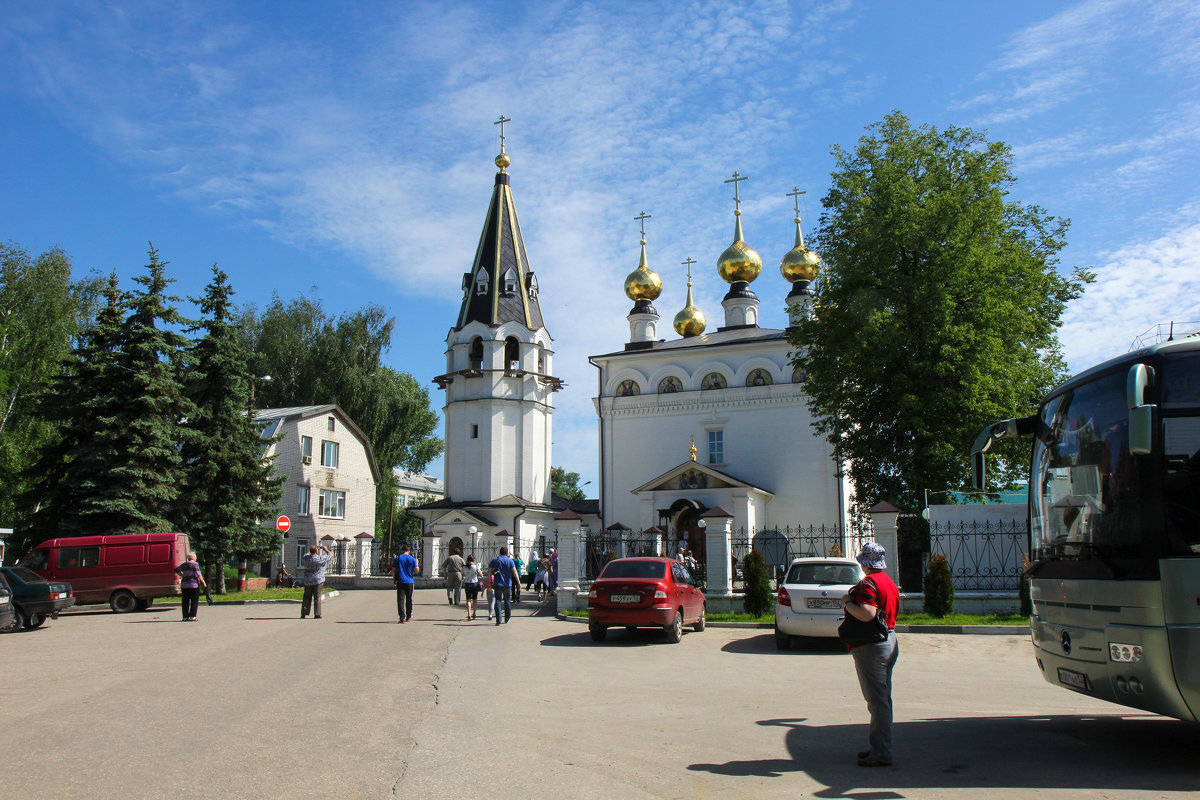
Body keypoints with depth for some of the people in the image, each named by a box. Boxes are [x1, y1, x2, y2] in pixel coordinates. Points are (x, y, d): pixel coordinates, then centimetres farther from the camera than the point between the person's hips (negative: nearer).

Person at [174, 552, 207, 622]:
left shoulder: (184, 564, 11)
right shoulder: (195, 564, -5)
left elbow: (177, 570, 11)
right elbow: (198, 574, -12)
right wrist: (203, 582, -8)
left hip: (184, 584, 5)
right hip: (193, 584, -5)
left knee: (185, 601, 9)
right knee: (194, 601, 0)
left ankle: (185, 616, 8)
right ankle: (192, 616, -6)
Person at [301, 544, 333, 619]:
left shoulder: (306, 558, -2)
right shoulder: (320, 558, -13)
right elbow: (331, 555, 1)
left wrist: (311, 550, 33)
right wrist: (325, 549, 13)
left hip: (307, 581, 4)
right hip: (318, 581, -4)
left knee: (307, 598, 12)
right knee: (317, 597, 1)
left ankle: (303, 614, 13)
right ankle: (317, 614, 0)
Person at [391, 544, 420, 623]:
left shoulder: (397, 559, 1)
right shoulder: (413, 559, 0)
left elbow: (393, 570, 1)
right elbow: (417, 571, -2)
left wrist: (394, 579, 12)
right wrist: (417, 564, 15)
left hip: (400, 582, -1)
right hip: (410, 582, 1)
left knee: (400, 599, -3)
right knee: (409, 600, 13)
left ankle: (402, 617, -14)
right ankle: (408, 617, 21)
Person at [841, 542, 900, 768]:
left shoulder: (867, 584, -17)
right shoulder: (889, 582, 14)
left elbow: (867, 614, -31)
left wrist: (847, 603, -16)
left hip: (871, 647, -10)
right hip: (890, 641, 10)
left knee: (877, 700, -6)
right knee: (882, 699, 16)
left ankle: (881, 754, -2)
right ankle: (879, 747, 25)